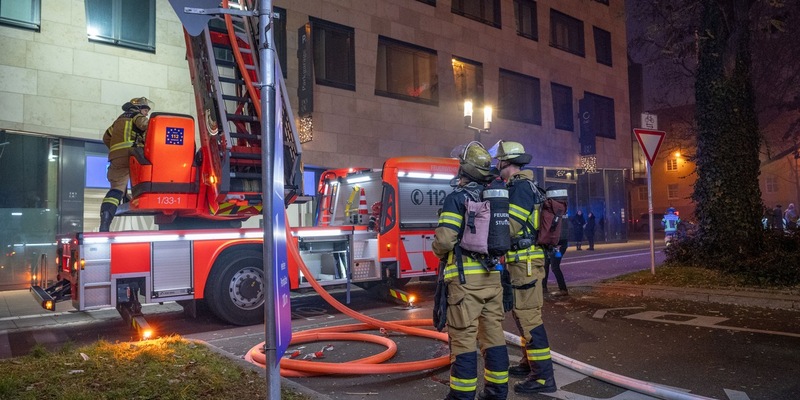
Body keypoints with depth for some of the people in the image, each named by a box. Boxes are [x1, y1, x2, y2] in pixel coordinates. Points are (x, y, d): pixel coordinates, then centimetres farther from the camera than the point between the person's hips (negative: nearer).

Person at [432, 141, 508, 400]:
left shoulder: (456, 198, -10)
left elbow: (444, 239, -17)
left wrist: (440, 252, 3)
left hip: (465, 277, -7)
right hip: (493, 276, 7)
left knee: (463, 337, 0)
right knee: (494, 334, 13)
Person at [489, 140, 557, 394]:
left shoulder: (520, 187, -14)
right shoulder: (521, 186, 17)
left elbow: (509, 226, -20)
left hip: (524, 261, -10)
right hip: (522, 260, 10)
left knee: (528, 316, -8)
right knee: (521, 313, 18)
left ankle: (543, 376, -3)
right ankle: (531, 363, 30)